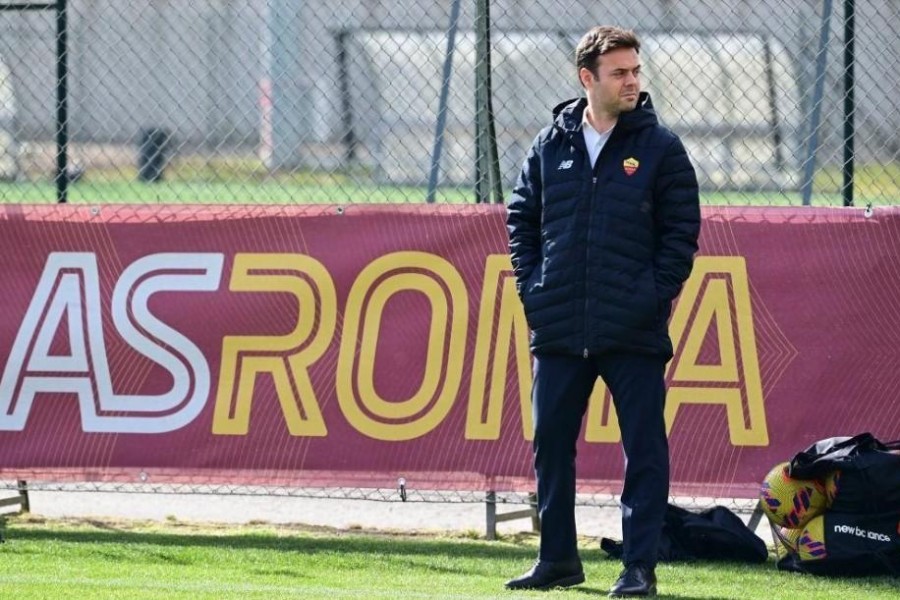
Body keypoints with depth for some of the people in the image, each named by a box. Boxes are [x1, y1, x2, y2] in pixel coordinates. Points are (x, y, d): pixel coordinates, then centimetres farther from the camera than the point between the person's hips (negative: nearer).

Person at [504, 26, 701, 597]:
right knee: (551, 444, 8)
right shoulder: (550, 146, 9)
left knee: (645, 450, -2)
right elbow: (521, 217, 15)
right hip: (559, 330, 3)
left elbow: (682, 229, 0)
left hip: (635, 334, -3)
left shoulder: (661, 147, 1)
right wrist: (531, 286, 4)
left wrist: (655, 296, -9)